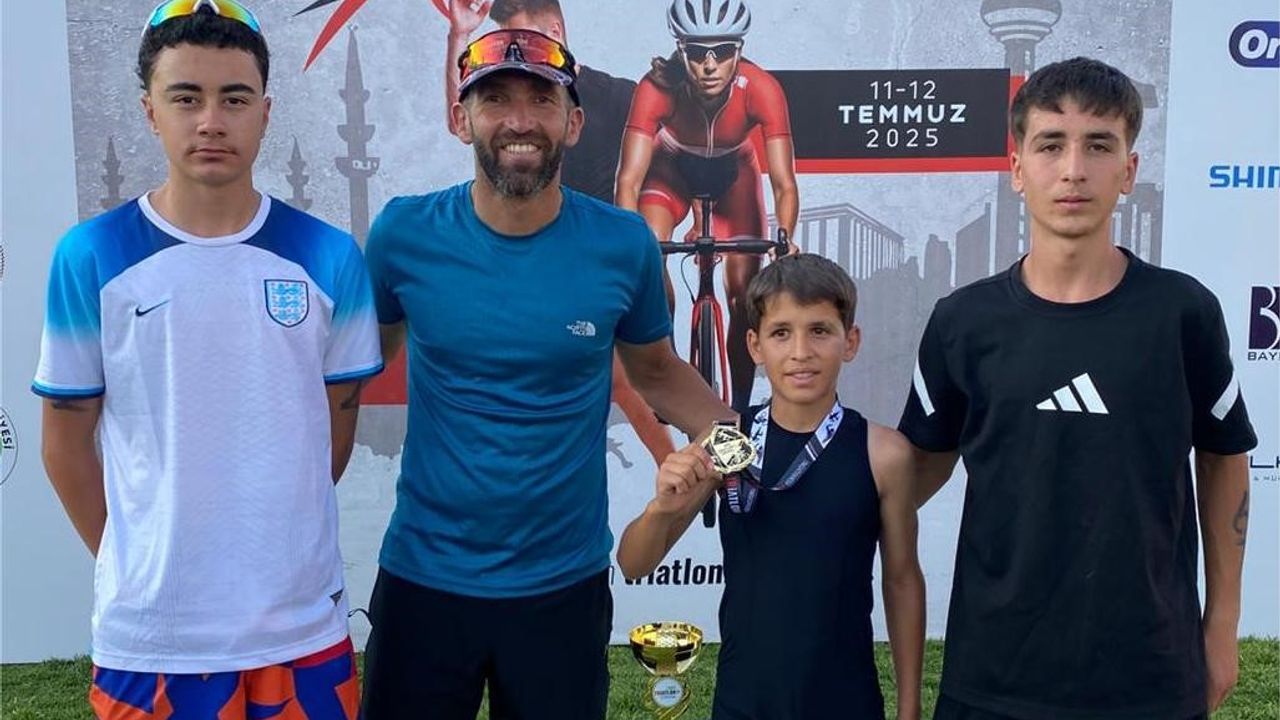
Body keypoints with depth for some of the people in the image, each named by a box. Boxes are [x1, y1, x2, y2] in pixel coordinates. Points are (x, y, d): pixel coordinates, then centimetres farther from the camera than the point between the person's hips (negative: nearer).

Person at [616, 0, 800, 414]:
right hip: (672, 166, 0)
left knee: (744, 289, -9)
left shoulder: (761, 89, -37)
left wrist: (784, 240, -56)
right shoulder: (658, 87, -37)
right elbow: (629, 180, -41)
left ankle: (740, 405, 9)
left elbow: (784, 183, -39)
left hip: (733, 169, 0)